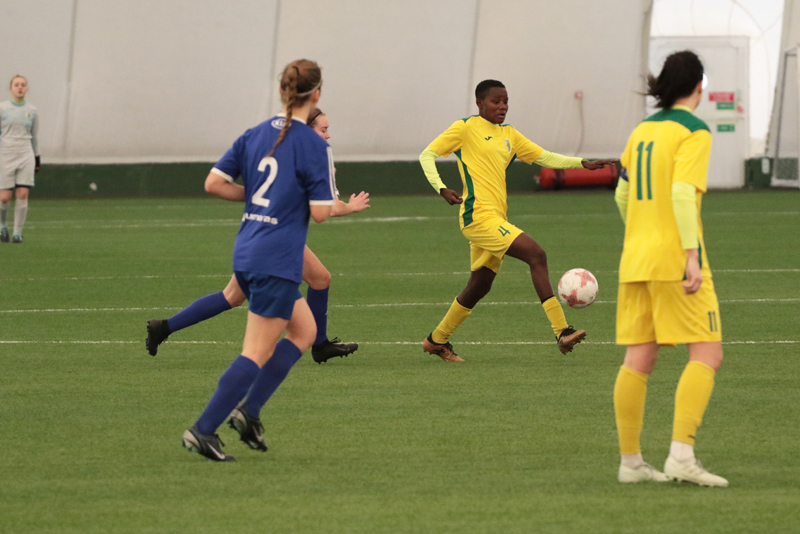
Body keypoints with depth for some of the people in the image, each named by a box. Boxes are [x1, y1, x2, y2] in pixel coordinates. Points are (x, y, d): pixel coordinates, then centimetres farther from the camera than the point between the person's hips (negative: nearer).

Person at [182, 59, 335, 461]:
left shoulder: (255, 136, 8)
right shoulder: (314, 146, -12)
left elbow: (214, 183, 6)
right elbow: (320, 212, -13)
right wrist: (325, 185, 7)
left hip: (246, 252, 8)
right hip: (278, 259, -8)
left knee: (304, 330, 21)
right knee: (256, 354, -3)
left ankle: (248, 410, 13)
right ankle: (203, 430, -8)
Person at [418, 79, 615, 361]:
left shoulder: (508, 134, 19)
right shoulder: (466, 128, -1)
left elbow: (543, 157, 21)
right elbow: (427, 155, -1)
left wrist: (582, 163, 10)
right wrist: (441, 188, -15)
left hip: (496, 218, 9)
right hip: (478, 214, -9)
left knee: (480, 286, 14)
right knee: (536, 255, -20)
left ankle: (437, 340, 30)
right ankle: (561, 332, -23)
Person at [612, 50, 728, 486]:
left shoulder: (642, 131, 14)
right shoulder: (693, 131, -7)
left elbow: (622, 195, 23)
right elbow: (682, 193, -19)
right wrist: (692, 255, -22)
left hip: (635, 257, 7)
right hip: (674, 259, -7)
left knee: (638, 359, 7)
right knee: (706, 354, -5)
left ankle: (630, 462, 8)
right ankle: (681, 455, -17)